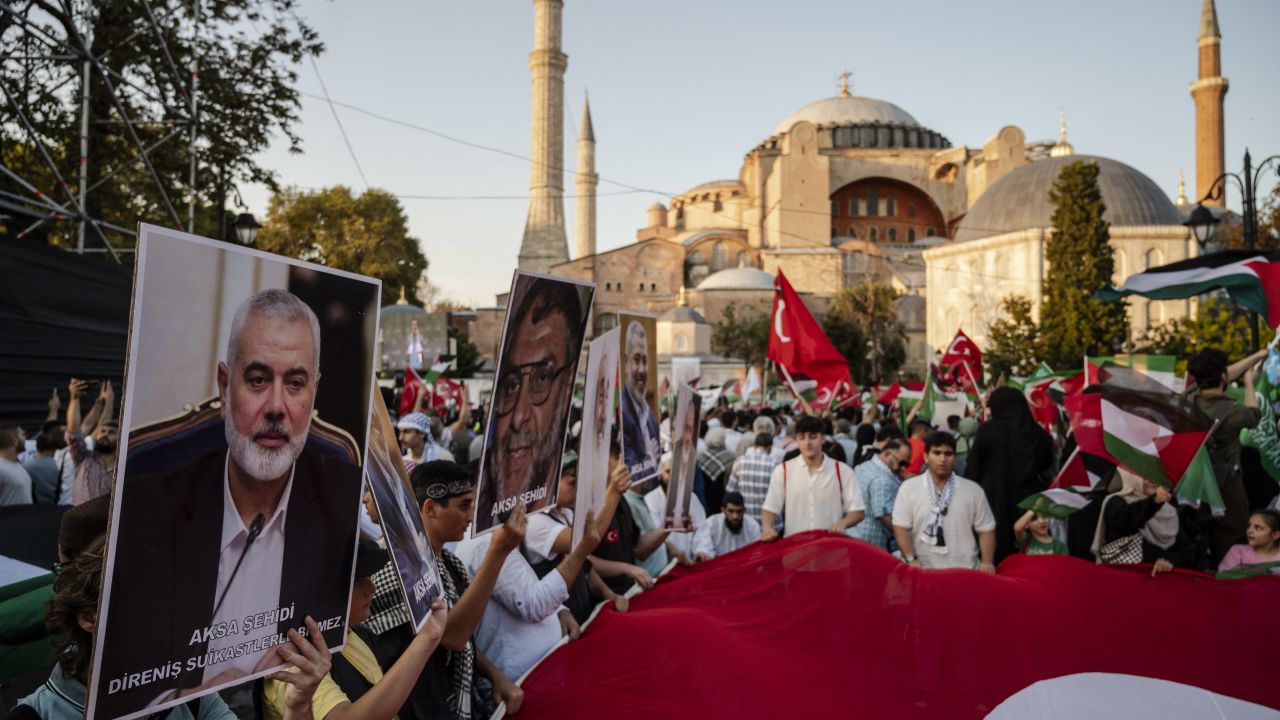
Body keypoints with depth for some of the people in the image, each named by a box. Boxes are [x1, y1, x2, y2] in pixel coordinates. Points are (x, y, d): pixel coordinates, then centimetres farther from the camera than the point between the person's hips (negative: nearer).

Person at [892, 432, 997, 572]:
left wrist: (987, 562, -4)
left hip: (965, 571, 2)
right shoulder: (908, 488, 0)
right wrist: (911, 560, -15)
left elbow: (986, 529, 8)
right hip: (923, 570, -2)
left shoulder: (973, 490, 6)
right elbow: (901, 528, -5)